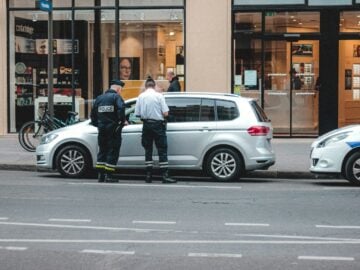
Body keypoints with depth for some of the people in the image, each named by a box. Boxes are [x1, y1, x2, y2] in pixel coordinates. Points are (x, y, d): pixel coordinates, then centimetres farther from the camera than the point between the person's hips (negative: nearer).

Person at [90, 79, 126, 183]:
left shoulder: (99, 98, 13)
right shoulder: (116, 97, -6)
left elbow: (93, 113, 14)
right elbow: (121, 109, -23)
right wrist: (122, 121, -11)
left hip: (102, 129, 6)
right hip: (113, 129, -6)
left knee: (102, 151, 14)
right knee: (113, 151, -1)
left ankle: (100, 175, 12)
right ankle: (109, 176, -5)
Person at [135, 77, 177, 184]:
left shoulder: (141, 96, 1)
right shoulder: (159, 96, -6)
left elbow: (137, 114, 0)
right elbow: (165, 113, -11)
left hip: (146, 124, 3)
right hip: (158, 124, -3)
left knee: (148, 150, 12)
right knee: (162, 150, 0)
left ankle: (148, 175, 11)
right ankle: (165, 175, -5)